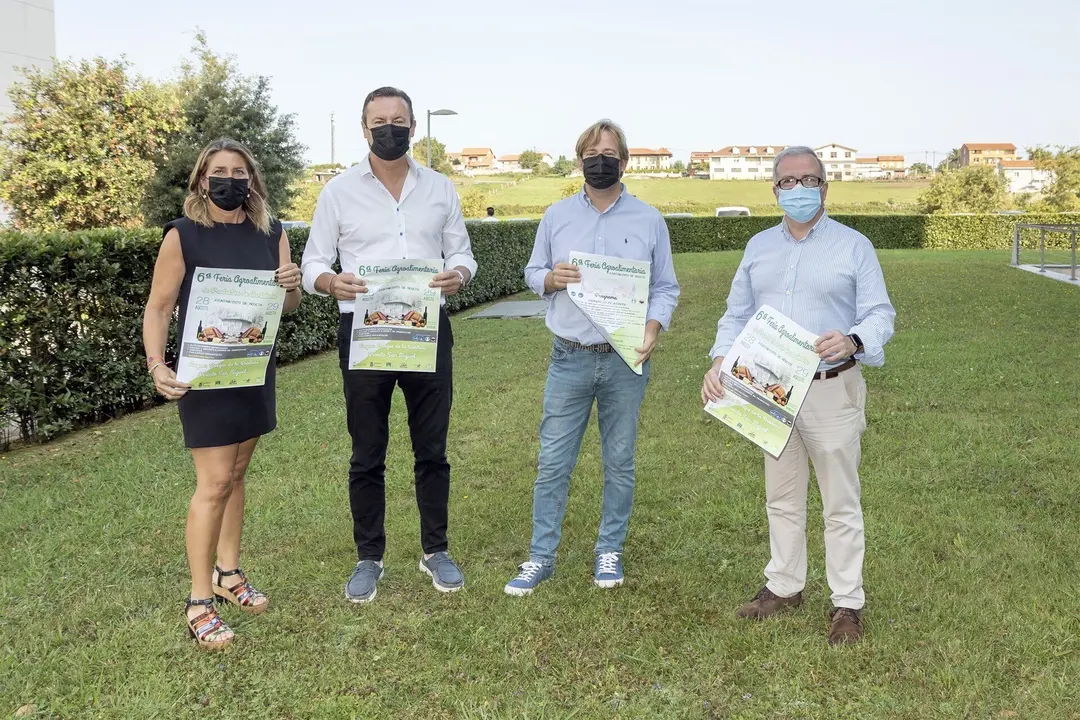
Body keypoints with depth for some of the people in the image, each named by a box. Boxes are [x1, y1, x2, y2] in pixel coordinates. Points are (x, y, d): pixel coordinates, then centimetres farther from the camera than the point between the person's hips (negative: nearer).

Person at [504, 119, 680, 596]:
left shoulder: (649, 221, 3)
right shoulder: (557, 216, 6)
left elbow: (665, 288, 5)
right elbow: (531, 274, 12)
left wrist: (653, 328, -13)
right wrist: (551, 278, -11)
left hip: (626, 361, 0)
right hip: (571, 359, 1)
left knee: (619, 462, 10)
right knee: (553, 463, 2)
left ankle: (610, 551, 25)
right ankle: (541, 557, 14)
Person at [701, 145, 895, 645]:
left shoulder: (853, 246, -2)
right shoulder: (759, 247, 11)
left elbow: (880, 314, -7)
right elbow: (737, 314, 10)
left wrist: (853, 342, -28)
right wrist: (720, 361, -6)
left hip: (832, 392, -4)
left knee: (841, 503, 5)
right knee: (782, 499, 16)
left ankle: (847, 603, 16)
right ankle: (784, 586, 30)